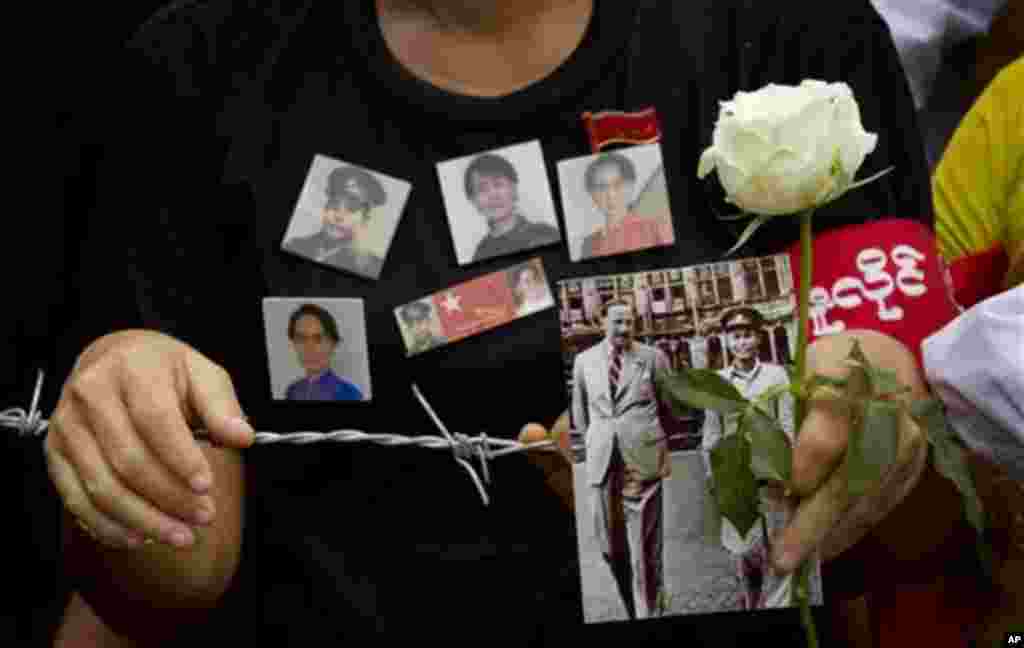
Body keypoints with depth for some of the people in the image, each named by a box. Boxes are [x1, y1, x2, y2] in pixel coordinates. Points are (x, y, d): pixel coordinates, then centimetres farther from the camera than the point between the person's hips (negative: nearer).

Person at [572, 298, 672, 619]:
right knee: (610, 544, 7)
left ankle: (648, 613, 8)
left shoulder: (653, 358, 1)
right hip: (601, 460, 3)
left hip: (643, 459, -3)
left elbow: (669, 406, 10)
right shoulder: (584, 360, 8)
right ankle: (632, 607, 26)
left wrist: (664, 448, 13)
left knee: (644, 544, -1)